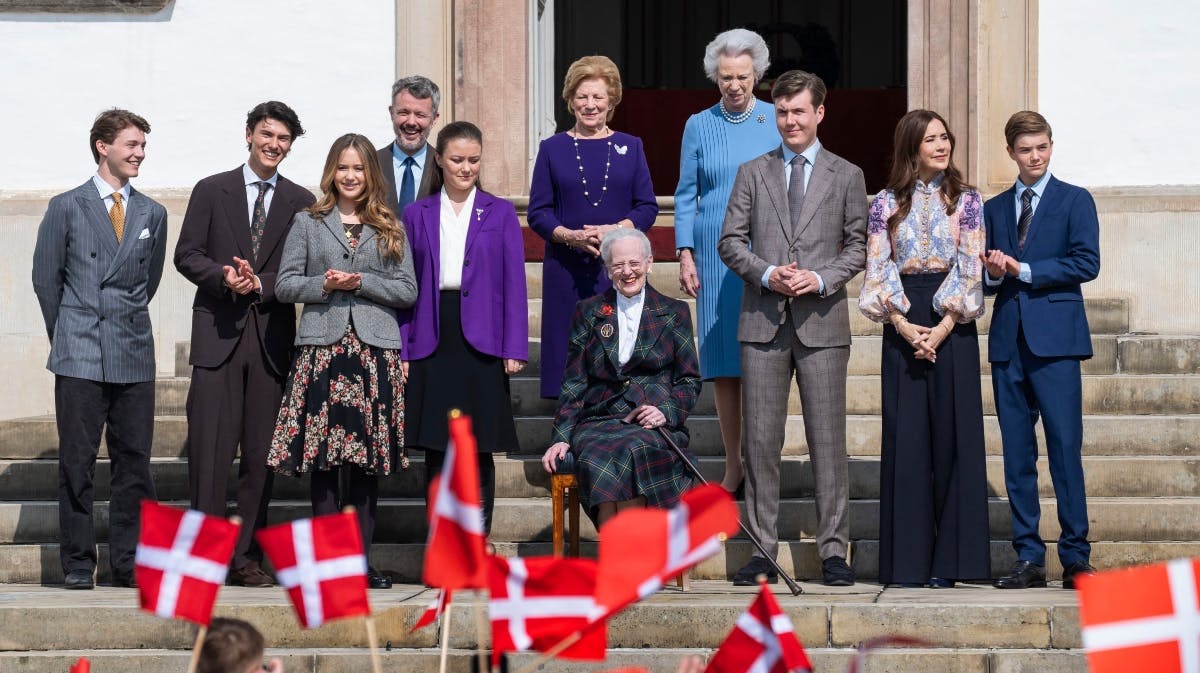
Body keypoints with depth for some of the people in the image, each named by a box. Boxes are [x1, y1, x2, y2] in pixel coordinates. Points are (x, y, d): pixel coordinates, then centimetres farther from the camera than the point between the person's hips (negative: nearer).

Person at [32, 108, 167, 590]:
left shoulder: (152, 214, 12)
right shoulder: (66, 207, 3)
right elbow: (46, 279, 8)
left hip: (134, 356, 3)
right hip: (79, 358, -3)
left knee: (134, 461, 2)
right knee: (77, 461, -1)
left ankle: (129, 563, 8)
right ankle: (78, 564, 5)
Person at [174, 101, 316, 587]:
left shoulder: (301, 201, 11)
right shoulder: (211, 191, 9)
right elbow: (186, 255, 4)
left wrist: (260, 284, -11)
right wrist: (223, 276, -14)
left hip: (271, 340, 1)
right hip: (218, 335, -1)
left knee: (260, 453, 3)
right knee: (210, 450, -7)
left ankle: (247, 557, 8)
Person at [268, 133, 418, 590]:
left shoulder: (391, 229, 13)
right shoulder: (307, 223, 10)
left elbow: (408, 291, 6)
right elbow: (284, 285, 6)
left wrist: (361, 282, -7)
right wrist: (325, 284, -10)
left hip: (375, 351, 1)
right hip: (322, 347, -1)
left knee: (367, 458, 1)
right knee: (323, 456, -4)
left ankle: (361, 560, 6)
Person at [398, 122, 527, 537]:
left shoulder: (500, 213, 7)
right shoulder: (417, 215, 10)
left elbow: (514, 282, 3)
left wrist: (515, 348, -5)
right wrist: (402, 350, 2)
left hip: (481, 343, -1)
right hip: (432, 343, 1)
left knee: (479, 452, 1)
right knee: (436, 451, 3)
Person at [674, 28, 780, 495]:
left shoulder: (777, 121, 4)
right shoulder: (699, 126, 7)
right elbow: (686, 196, 10)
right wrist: (685, 254, 1)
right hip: (716, 255, 1)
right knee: (723, 364, 1)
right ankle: (733, 467, 8)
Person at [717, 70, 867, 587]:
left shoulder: (846, 176, 9)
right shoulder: (752, 174, 12)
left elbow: (858, 245, 7)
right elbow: (730, 242, 8)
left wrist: (821, 279, -10)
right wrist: (767, 274, -9)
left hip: (822, 320, -1)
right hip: (763, 321, 1)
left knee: (828, 438, -2)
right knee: (760, 439, 1)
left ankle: (833, 551, 2)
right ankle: (762, 550, 6)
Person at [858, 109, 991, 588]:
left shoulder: (966, 201, 5)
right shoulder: (886, 204, 7)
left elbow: (971, 270, -1)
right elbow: (877, 271, 1)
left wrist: (942, 329, -12)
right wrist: (905, 327, -12)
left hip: (952, 325, 0)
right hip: (903, 325, 0)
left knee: (953, 436, -2)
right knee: (905, 437, -1)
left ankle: (949, 558, 2)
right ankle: (908, 559, 2)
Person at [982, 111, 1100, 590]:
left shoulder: (1075, 200, 5)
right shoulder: (994, 208, 18)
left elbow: (1086, 263, -7)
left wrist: (1023, 270, -10)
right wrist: (993, 275, -4)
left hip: (1055, 339, -4)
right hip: (1008, 340, 4)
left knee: (1065, 448, -8)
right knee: (1017, 455, 3)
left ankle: (1076, 558, -5)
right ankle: (1028, 558, 7)